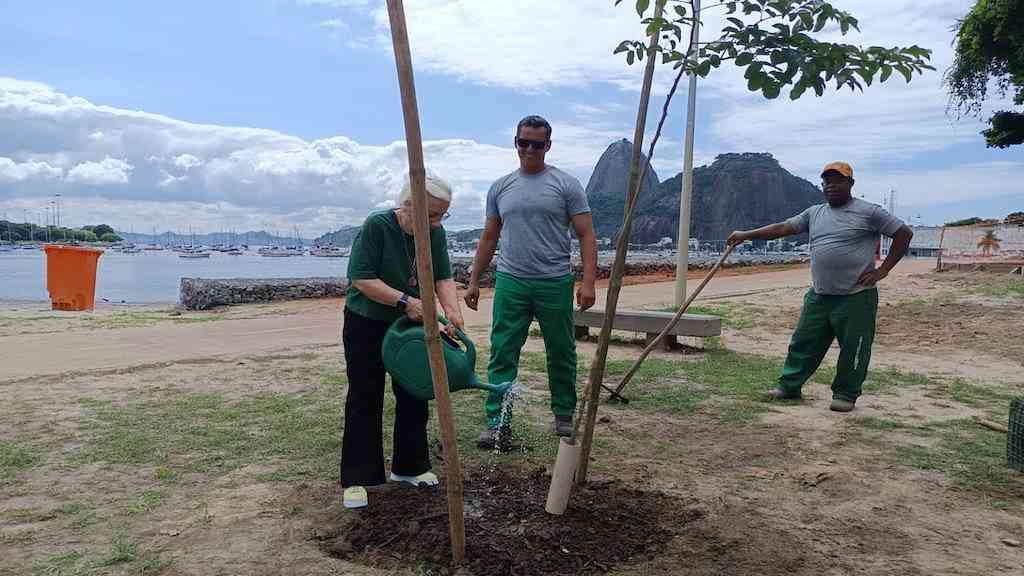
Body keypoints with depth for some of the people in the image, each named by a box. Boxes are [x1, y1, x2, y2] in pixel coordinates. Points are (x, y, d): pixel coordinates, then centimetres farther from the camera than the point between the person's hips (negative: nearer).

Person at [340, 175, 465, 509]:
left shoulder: (435, 234, -6)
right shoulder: (376, 226, -22)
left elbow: (443, 278, -7)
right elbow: (361, 279, -25)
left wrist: (452, 309, -25)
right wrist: (405, 300, -32)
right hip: (367, 326, -5)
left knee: (414, 397, 9)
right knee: (365, 401, -1)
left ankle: (409, 467, 24)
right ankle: (355, 480, 7)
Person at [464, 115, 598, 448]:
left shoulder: (566, 185, -1)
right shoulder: (500, 188, 10)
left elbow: (586, 236, -5)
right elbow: (489, 238, 15)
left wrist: (588, 282, -15)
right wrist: (474, 281, 12)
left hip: (555, 283, -2)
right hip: (510, 283, 2)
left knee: (561, 355, 11)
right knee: (502, 355, 0)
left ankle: (564, 416, 27)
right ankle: (496, 423, 6)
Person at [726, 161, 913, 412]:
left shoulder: (868, 212, -3)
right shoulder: (815, 213, 13)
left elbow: (904, 233, -2)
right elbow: (782, 227, 9)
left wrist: (883, 270, -7)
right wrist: (746, 235, 1)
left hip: (856, 297, -5)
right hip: (819, 296, 5)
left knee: (854, 349, 2)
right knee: (804, 343, 10)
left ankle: (846, 394, 15)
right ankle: (789, 385, 21)